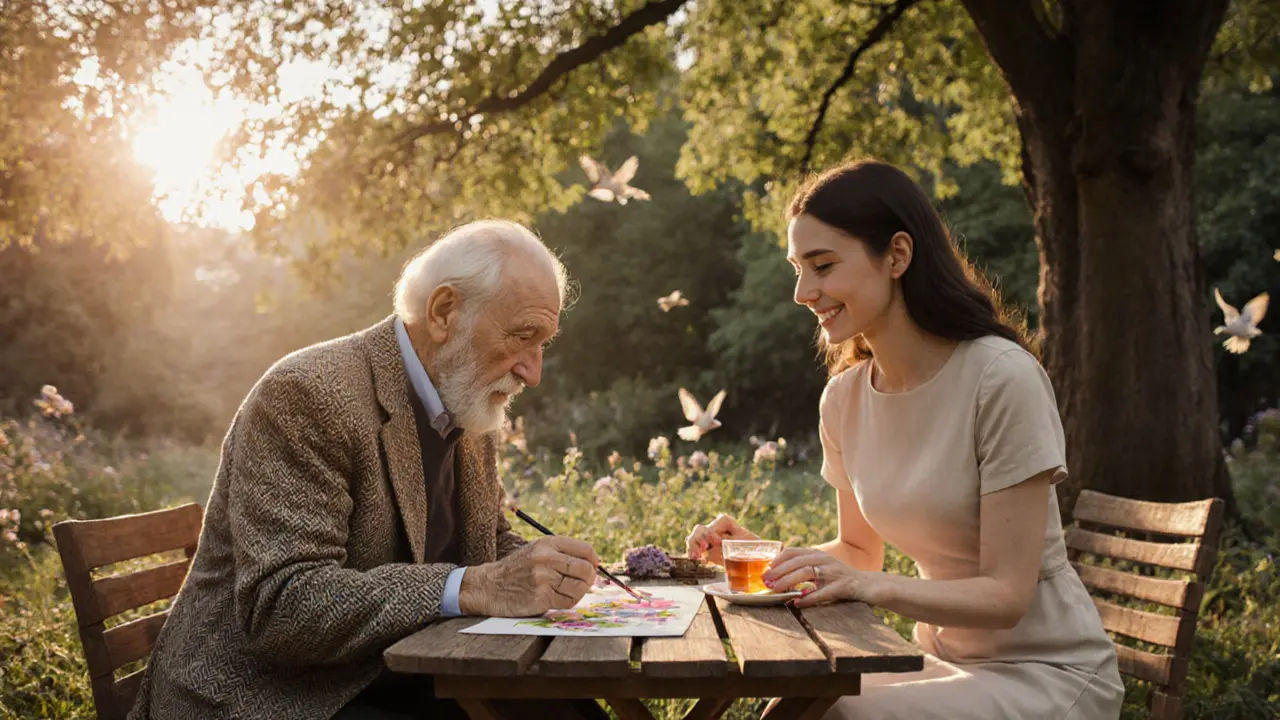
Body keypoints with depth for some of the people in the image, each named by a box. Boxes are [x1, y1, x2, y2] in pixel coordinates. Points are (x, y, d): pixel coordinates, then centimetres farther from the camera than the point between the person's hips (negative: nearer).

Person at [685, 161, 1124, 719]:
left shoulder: (1002, 378, -20)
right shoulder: (844, 398, 0)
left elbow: (1007, 594, -20)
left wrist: (875, 586, -34)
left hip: (1047, 671, -5)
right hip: (944, 660, 6)